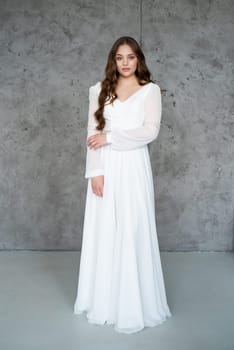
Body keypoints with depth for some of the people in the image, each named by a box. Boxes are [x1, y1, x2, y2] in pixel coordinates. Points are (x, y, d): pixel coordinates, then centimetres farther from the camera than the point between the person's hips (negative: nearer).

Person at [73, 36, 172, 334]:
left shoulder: (150, 90, 5)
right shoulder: (100, 90, 10)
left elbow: (150, 131, -8)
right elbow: (93, 134, 2)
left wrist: (110, 137, -11)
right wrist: (96, 172, -8)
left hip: (133, 168, -2)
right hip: (105, 169, 2)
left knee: (132, 232, -1)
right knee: (103, 232, 6)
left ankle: (133, 304, 12)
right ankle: (104, 301, 20)